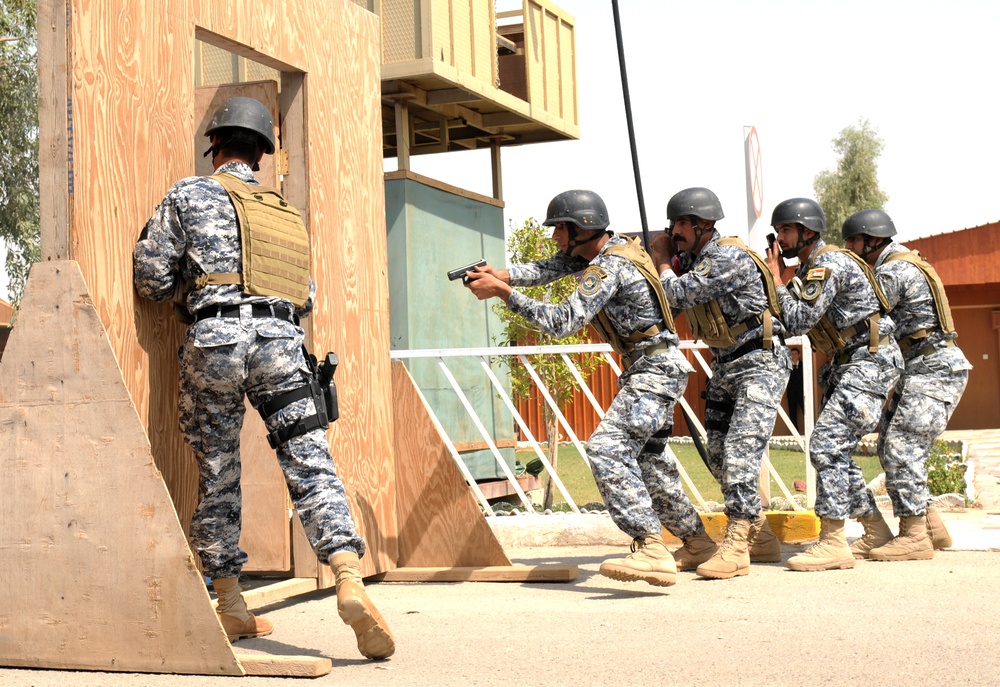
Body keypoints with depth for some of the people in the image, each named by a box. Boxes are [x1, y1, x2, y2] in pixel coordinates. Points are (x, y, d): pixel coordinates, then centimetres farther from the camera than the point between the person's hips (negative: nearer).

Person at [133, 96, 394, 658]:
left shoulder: (190, 194, 13)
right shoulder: (287, 213, 24)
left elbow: (152, 279, 8)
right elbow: (307, 298, 23)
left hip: (215, 336, -2)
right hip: (279, 338, 2)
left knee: (218, 472, 10)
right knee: (311, 465, -3)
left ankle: (231, 607, 15)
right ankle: (351, 581, -21)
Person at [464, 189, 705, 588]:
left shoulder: (609, 268, -20)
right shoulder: (600, 249, 9)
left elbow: (562, 322, -26)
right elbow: (546, 269, 0)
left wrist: (504, 293, -25)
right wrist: (501, 274, -18)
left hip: (654, 370, -11)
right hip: (648, 368, 11)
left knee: (608, 448, -23)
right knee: (647, 458, 19)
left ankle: (651, 551, -31)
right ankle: (696, 539, 34)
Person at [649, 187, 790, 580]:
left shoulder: (730, 257, -18)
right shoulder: (693, 261, 9)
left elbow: (678, 295, -22)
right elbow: (670, 307, 11)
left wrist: (663, 262, -5)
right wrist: (665, 262, 0)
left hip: (760, 363, -9)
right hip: (725, 366, 10)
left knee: (740, 450, -18)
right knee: (717, 454, 8)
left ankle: (735, 547, -17)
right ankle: (758, 536, 20)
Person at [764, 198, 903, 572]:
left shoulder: (830, 263, -17)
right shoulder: (807, 268, 14)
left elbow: (798, 321, -22)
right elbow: (796, 322, 15)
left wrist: (776, 280, -10)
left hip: (871, 360, -10)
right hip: (845, 363, 10)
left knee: (826, 443, -18)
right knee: (834, 451, 11)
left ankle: (832, 544, -16)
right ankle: (876, 531, 22)